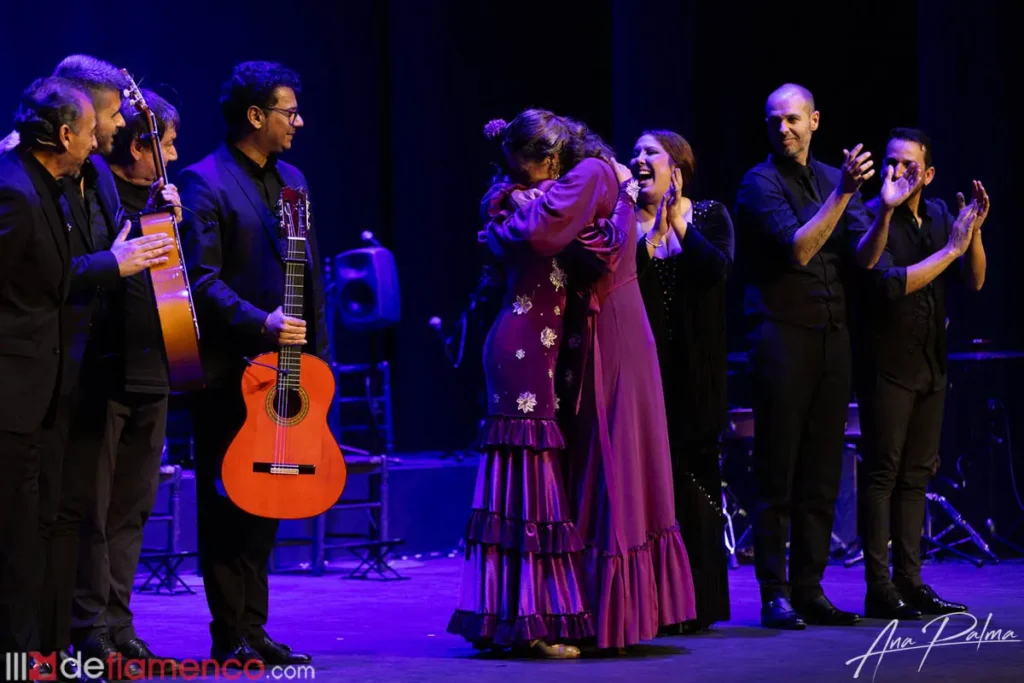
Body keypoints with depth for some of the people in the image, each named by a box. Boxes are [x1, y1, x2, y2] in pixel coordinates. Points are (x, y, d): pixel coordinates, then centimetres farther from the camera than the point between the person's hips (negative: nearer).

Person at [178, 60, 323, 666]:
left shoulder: (292, 179, 14)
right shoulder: (205, 183, -9)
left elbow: (310, 273, 18)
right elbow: (202, 280, -16)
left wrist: (318, 351, 12)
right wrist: (260, 324, -24)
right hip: (227, 370, -7)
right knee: (227, 500, -1)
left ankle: (252, 628, 16)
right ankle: (229, 636, 4)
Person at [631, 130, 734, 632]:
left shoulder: (708, 217, 6)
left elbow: (716, 270, -12)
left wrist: (679, 223, -14)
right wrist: (649, 230, -17)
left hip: (693, 373, -1)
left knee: (695, 482, 1)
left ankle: (699, 602, 7)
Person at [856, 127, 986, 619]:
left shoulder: (937, 215, 9)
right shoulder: (872, 217, -10)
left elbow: (975, 282, 6)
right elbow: (890, 284, -23)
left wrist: (974, 232, -9)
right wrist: (950, 249, -21)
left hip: (931, 365, 7)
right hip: (888, 365, -7)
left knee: (916, 474, 9)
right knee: (882, 473, -7)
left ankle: (908, 580, 13)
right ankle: (878, 589, -7)